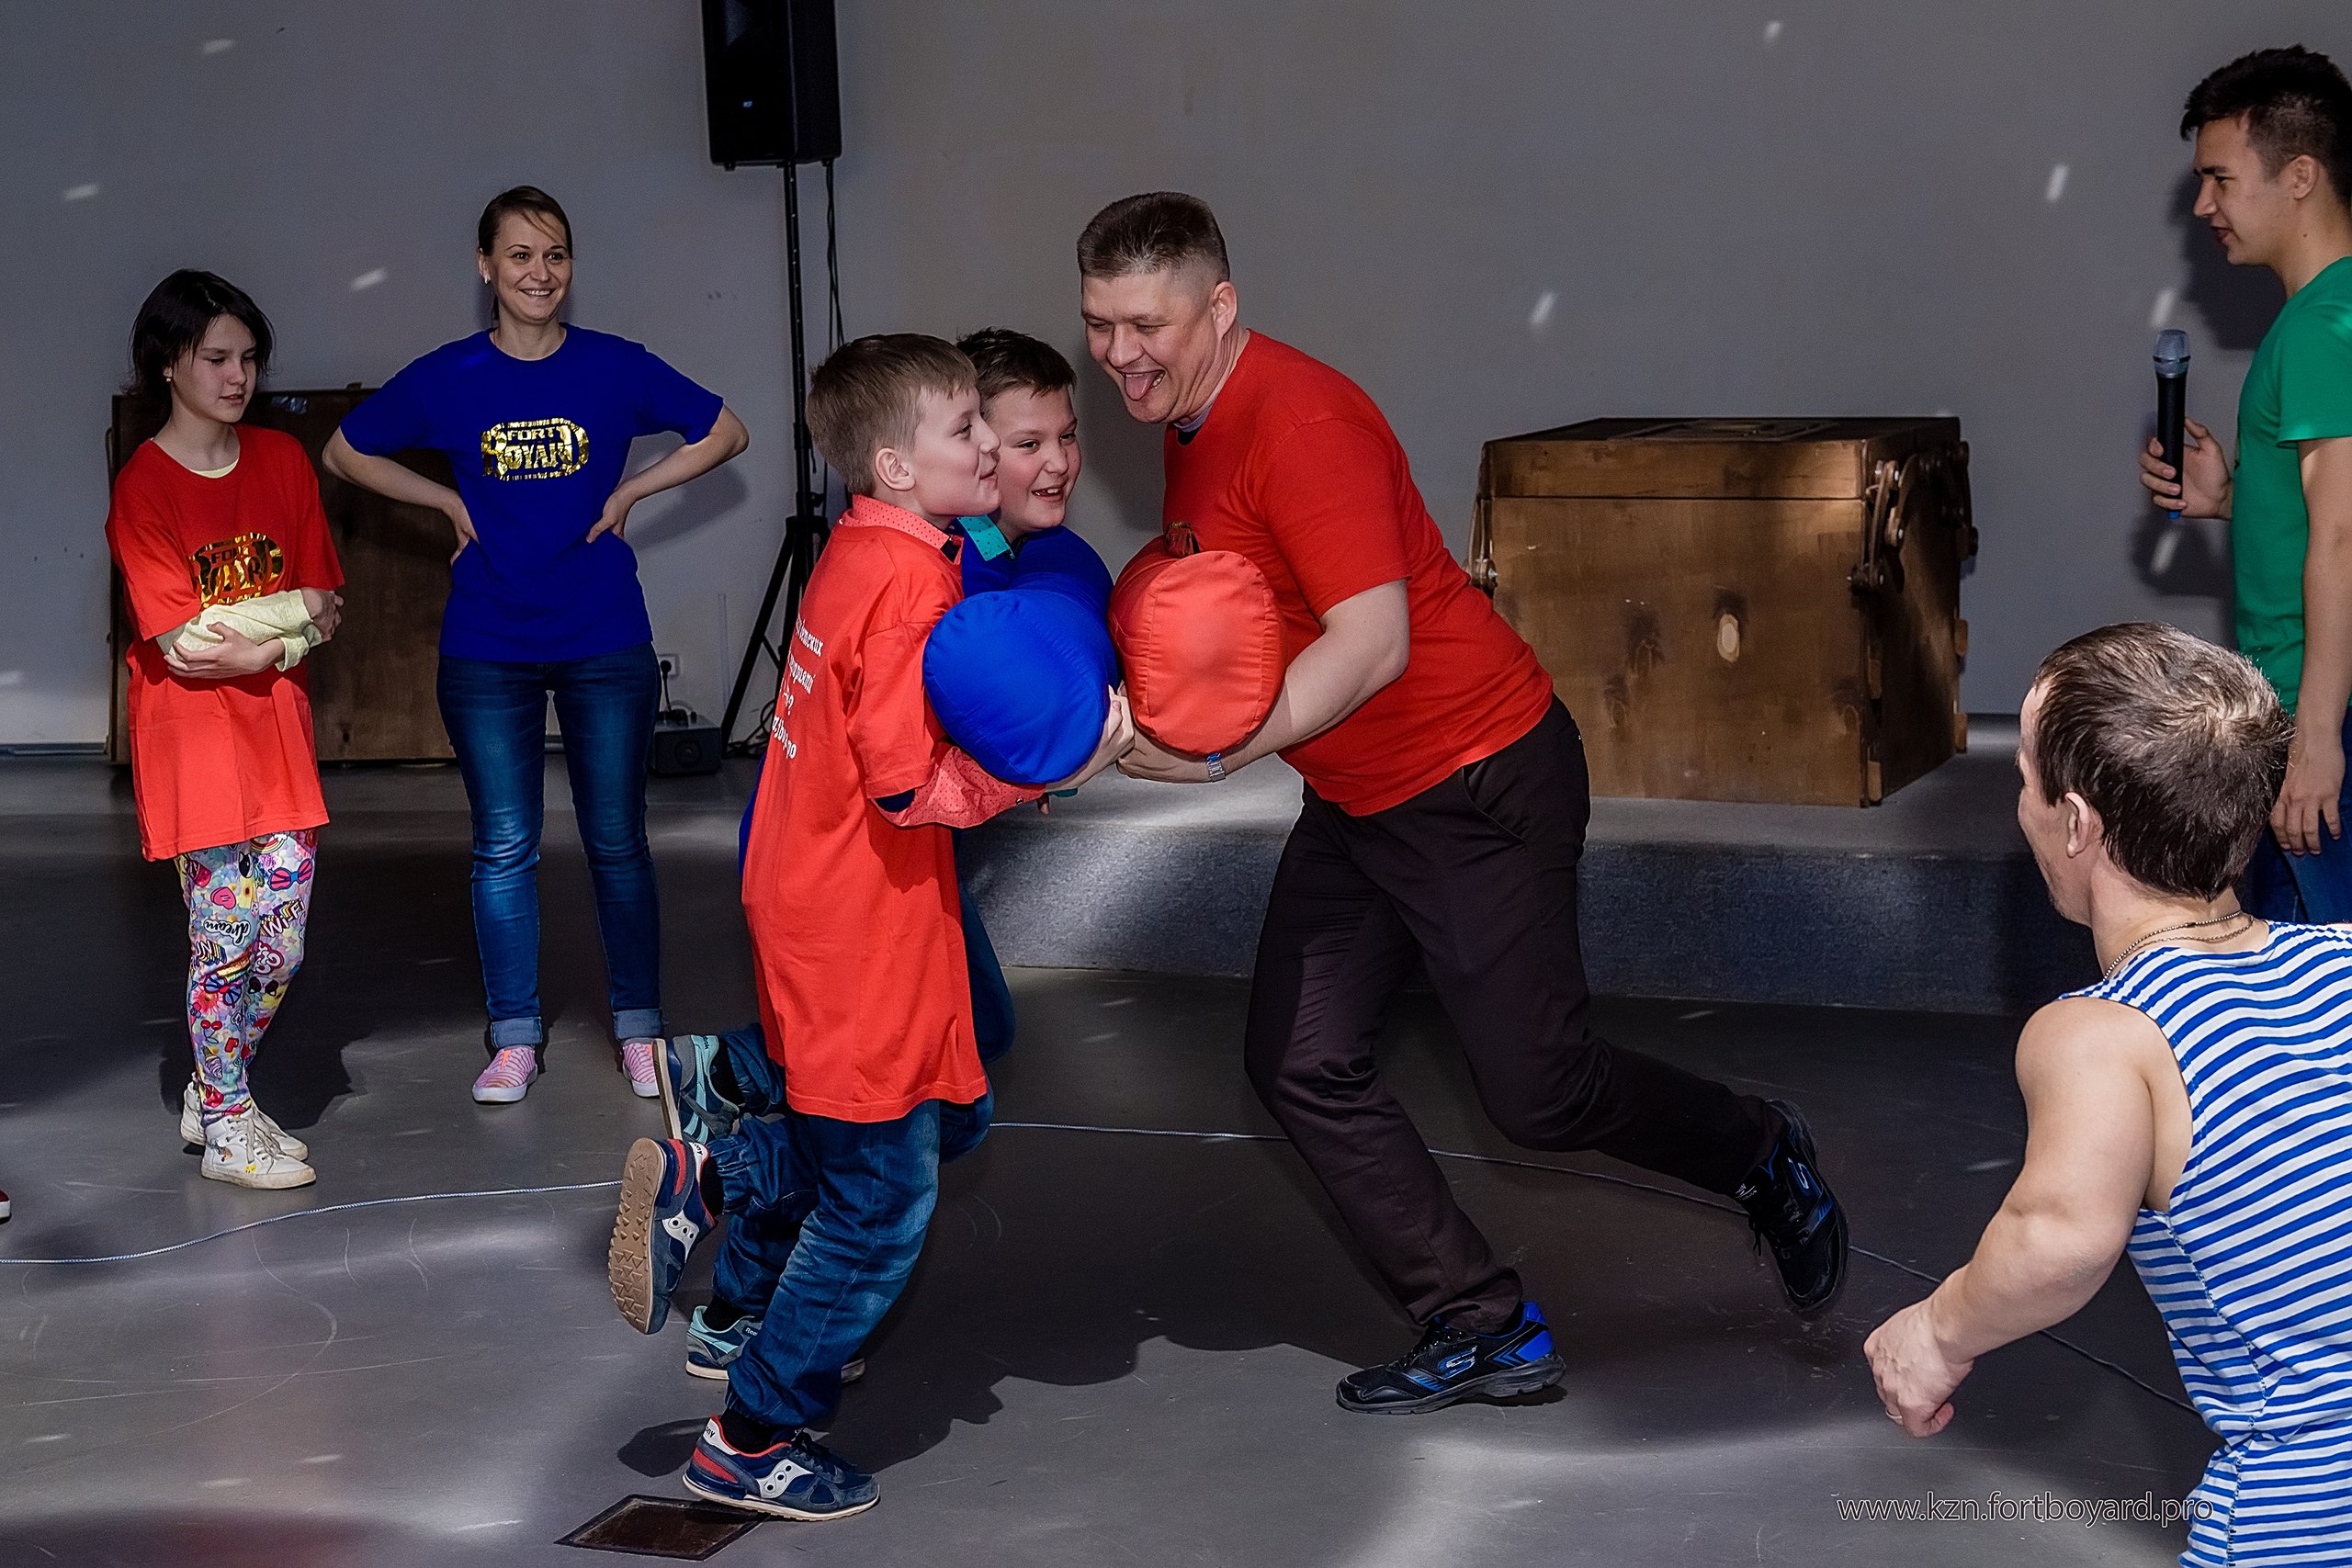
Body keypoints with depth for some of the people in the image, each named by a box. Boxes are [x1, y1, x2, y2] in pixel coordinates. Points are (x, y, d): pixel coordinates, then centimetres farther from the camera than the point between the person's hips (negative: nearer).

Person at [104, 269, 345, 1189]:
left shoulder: (282, 461, 7)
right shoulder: (144, 485, -9)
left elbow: (327, 612, 6)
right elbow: (183, 644, -15)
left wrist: (237, 629, -11)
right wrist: (289, 620, -6)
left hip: (278, 727, 5)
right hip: (193, 734, -5)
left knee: (283, 941, 5)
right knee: (225, 935, -1)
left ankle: (213, 1091, 27)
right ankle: (228, 1132, 12)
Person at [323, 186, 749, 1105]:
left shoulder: (614, 366, -2)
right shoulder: (448, 377, -1)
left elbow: (726, 434, 8)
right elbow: (346, 452, 11)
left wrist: (629, 491, 0)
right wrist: (450, 503, 1)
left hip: (606, 643, 0)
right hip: (488, 649, 0)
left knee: (616, 841, 5)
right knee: (503, 847, 4)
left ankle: (638, 1027, 18)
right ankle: (515, 1037, 15)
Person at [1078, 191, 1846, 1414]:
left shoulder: (1299, 421, -23)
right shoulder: (1192, 423, 8)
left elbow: (1372, 640, -31)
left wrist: (1217, 748, -34)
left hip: (1481, 782, -9)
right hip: (1355, 798, 10)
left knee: (1538, 1094, -4)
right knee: (1301, 1066, 3)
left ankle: (1763, 1158, 25)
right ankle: (1485, 1329, 12)